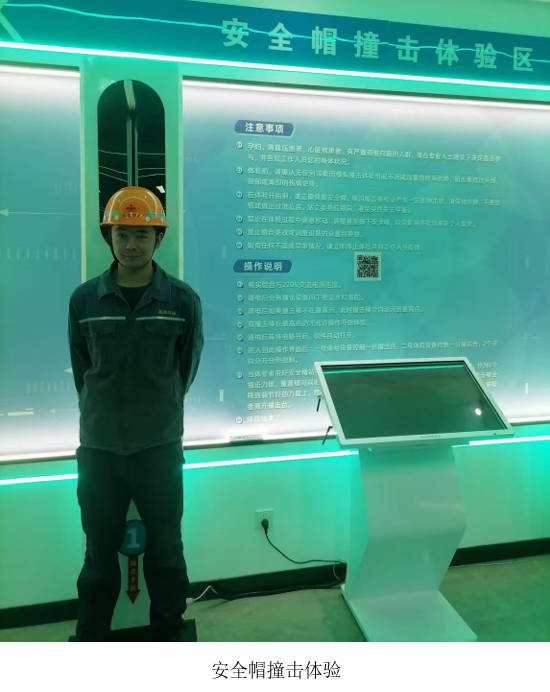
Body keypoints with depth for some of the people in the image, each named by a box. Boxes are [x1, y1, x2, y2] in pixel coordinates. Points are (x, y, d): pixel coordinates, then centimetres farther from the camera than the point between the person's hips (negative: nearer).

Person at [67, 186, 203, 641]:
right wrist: (104, 412, 10)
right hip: (98, 449, 1)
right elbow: (81, 368, 7)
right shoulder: (84, 300, -4)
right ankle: (91, 638, 38)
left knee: (166, 548, 15)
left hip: (161, 448, -1)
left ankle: (169, 633, 37)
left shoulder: (183, 300, -7)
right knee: (100, 550, 17)